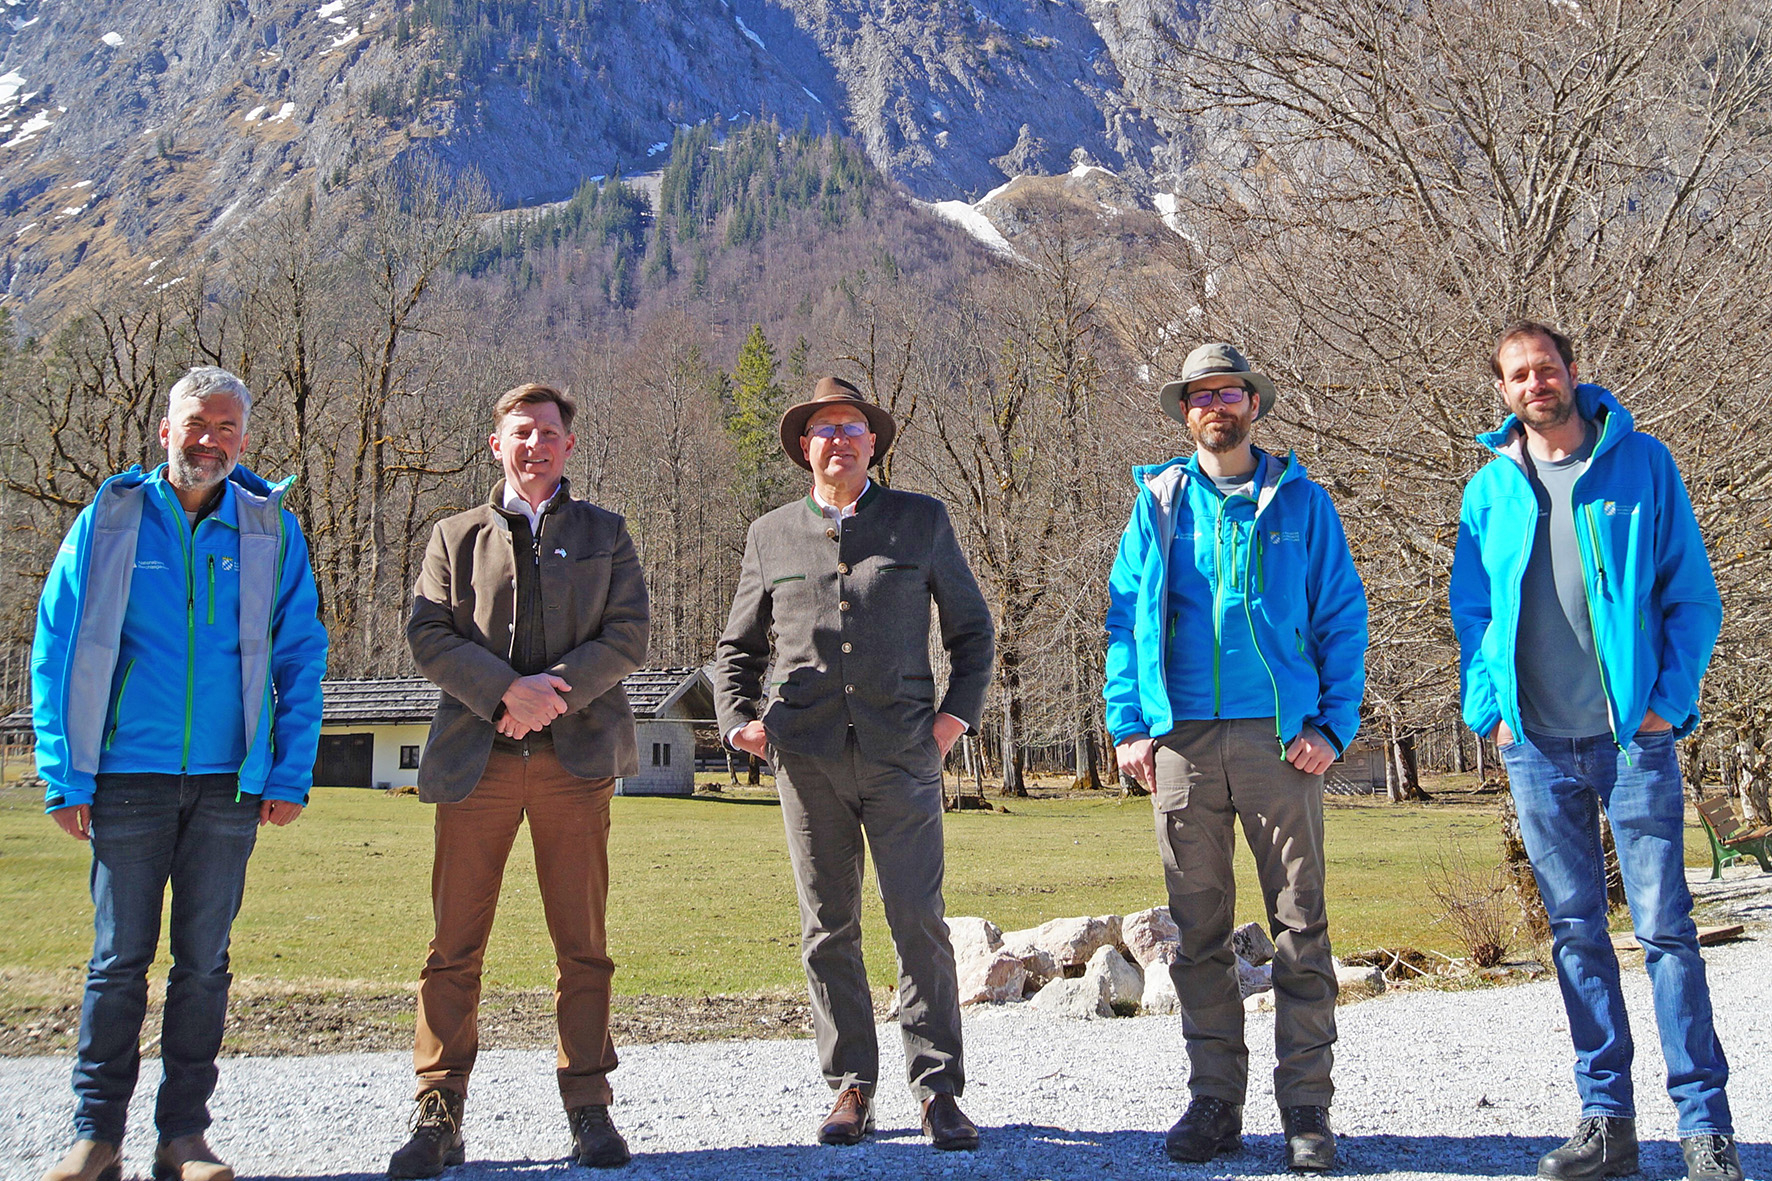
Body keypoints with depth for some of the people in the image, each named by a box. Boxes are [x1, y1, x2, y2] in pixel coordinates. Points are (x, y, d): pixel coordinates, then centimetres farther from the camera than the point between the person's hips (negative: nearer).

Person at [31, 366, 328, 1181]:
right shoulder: (109, 519, 3)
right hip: (129, 777, -1)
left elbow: (301, 660, 6)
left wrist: (291, 773, -3)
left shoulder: (272, 531, 6)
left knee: (204, 961, 6)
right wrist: (64, 777, -4)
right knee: (119, 959, 3)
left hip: (229, 782, 1)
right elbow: (56, 651, 3)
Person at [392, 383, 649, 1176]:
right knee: (455, 944, -1)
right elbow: (428, 635, 2)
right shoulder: (456, 537, 14)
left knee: (583, 944, 3)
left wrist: (556, 690, -12)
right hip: (475, 756, 0)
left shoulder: (604, 534, 14)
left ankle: (589, 1108, 10)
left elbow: (627, 635, 3)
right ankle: (438, 1114, 6)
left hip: (576, 755, 0)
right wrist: (510, 689, -14)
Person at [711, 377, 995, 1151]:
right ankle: (851, 1087, 14)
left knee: (919, 924, -5)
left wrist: (956, 713, 1)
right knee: (827, 930, 5)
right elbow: (737, 648, 22)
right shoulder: (770, 535, 13)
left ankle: (939, 1091, 3)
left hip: (901, 755, -2)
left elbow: (972, 629, 15)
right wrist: (738, 720, 5)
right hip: (807, 759, 2)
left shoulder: (922, 521, 9)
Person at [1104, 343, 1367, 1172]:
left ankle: (1306, 1110, 7)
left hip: (1279, 738, -1)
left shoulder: (1301, 503, 8)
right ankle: (1214, 1102, 15)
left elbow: (1342, 620, 6)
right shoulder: (1157, 504, 12)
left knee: (1300, 929, -1)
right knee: (1199, 932, 6)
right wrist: (1128, 724, 1)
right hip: (1181, 741, 2)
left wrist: (1331, 725, -5)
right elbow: (1125, 619, 11)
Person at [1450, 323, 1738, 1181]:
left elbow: (1693, 595, 3)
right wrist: (1488, 709, 2)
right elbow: (1471, 611, 14)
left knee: (1664, 926, -4)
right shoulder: (1490, 488, 9)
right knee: (1575, 930, 7)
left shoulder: (1642, 464, 3)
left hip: (1632, 733, -3)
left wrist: (1669, 699, -7)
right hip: (1536, 745, 3)